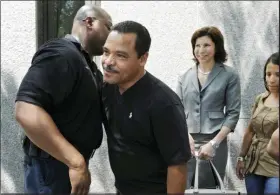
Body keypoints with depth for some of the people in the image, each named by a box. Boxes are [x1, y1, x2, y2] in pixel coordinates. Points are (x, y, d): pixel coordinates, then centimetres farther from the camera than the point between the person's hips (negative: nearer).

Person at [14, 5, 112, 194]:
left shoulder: (86, 62, 13)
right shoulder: (61, 53, -19)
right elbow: (26, 111, -32)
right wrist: (76, 162, -31)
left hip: (70, 161, 9)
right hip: (51, 165, -9)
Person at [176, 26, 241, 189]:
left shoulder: (230, 75, 0)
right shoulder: (184, 77, 8)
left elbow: (233, 113, -3)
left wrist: (214, 143, -11)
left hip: (214, 142, -2)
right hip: (186, 142, 2)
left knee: (208, 188, 5)